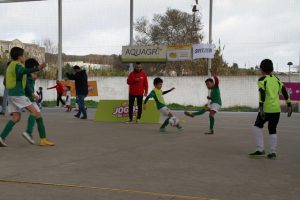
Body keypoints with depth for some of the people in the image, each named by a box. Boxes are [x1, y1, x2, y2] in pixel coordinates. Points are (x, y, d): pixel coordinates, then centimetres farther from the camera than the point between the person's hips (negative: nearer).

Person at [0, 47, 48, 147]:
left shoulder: (11, 65, 20)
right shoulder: (18, 65, -10)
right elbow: (23, 71, -34)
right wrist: (37, 68, -50)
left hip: (11, 94, 9)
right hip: (18, 94, -9)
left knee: (16, 117, 8)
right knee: (35, 113, -6)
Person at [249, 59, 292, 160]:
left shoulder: (262, 80, -4)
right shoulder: (276, 79, 14)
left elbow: (262, 93, -17)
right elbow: (284, 91, 14)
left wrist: (261, 107, -22)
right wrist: (289, 105, 18)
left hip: (266, 109, -5)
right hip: (277, 109, 6)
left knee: (257, 126, 7)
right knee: (272, 130, 12)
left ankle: (260, 150, 1)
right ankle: (273, 152, 12)